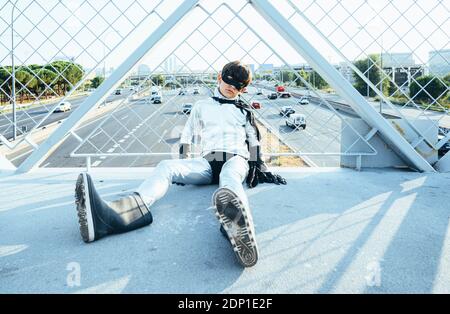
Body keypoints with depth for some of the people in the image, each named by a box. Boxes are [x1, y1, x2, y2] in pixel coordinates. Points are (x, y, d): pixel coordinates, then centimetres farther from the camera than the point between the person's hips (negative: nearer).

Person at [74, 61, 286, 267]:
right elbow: (186, 137, 23)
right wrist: (185, 166, 11)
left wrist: (259, 169, 10)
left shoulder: (245, 110, 24)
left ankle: (237, 225, -81)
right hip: (208, 161, 2)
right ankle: (110, 216, -55)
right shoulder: (201, 106, 25)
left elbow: (254, 141, 22)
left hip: (237, 159, -2)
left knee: (229, 175, -42)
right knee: (166, 167, -29)